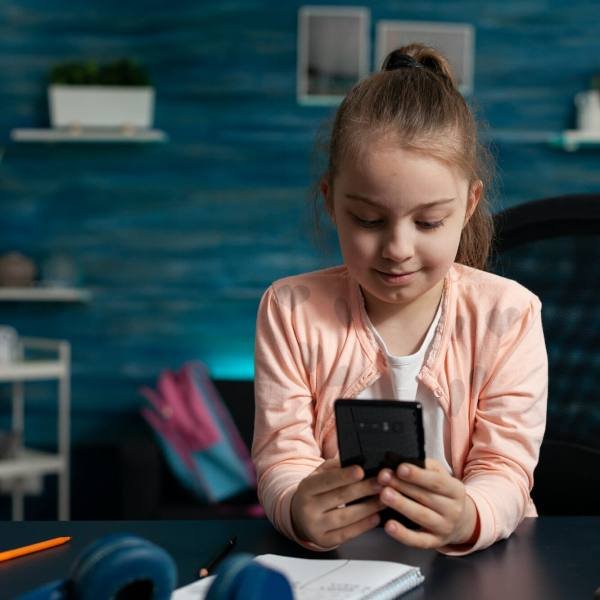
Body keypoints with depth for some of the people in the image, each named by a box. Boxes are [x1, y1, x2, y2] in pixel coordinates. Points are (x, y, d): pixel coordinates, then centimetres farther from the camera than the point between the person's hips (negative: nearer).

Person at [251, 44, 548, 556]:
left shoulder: (506, 315, -4)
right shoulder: (292, 311, -1)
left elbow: (505, 466, -9)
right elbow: (282, 456, -6)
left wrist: (466, 518, -32)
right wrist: (298, 508, -29)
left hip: (478, 556, 2)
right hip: (337, 557, -1)